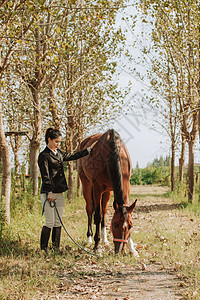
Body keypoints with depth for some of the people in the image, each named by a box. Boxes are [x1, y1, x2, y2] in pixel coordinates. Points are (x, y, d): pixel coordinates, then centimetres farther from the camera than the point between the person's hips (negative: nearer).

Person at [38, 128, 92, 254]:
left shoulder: (59, 153, 15)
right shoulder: (44, 155, -8)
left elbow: (72, 156, 29)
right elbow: (45, 176, -13)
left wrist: (89, 150, 31)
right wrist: (49, 192, -18)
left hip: (59, 192, 8)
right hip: (48, 193, -8)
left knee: (58, 222, 8)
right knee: (50, 222, -8)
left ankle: (56, 247, 14)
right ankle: (43, 248, 2)